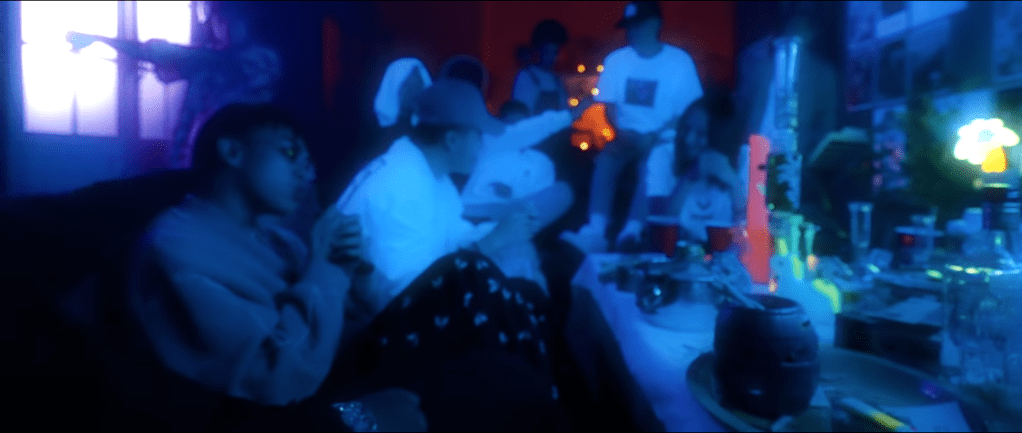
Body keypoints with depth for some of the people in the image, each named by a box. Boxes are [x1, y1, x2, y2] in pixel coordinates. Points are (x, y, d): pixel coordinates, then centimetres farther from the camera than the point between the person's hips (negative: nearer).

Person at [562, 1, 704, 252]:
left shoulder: (680, 61, -2)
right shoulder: (616, 60, 6)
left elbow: (690, 110, -5)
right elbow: (609, 106, 5)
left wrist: (654, 136, -17)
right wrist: (623, 133, -15)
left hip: (664, 141, -2)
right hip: (628, 138, 3)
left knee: (649, 161, -33)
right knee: (605, 159, -27)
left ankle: (632, 231, -35)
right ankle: (596, 230, -33)